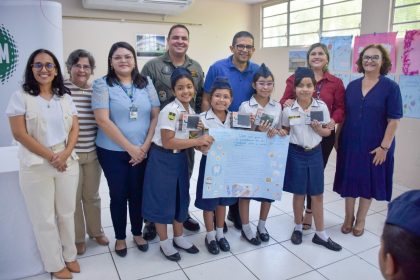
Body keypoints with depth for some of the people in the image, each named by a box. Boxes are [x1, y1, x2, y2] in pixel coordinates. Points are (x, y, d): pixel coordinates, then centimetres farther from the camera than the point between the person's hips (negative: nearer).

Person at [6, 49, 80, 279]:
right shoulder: (21, 97, -4)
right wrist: (50, 157, -13)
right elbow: (19, 133, -11)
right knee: (44, 218, 8)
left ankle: (69, 255, 32)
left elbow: (74, 128, 4)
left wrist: (65, 154, -13)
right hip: (36, 166, -3)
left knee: (67, 213, 13)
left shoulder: (65, 97, 8)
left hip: (67, 162, 4)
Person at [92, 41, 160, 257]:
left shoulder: (146, 83, 4)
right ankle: (120, 237, 30)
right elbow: (103, 120, -14)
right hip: (112, 152, -2)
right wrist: (130, 147, -15)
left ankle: (137, 233, 34)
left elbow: (156, 116, 2)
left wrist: (145, 146, -8)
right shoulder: (102, 84, -6)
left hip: (142, 151, 2)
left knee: (138, 193, 13)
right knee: (118, 195, 10)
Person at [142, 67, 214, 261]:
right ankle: (164, 242, 23)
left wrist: (202, 143, -8)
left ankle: (178, 237, 34)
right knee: (163, 199, 5)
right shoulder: (170, 111, -21)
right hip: (162, 160, -8)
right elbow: (168, 142, -25)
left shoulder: (192, 112, 3)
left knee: (181, 197, 16)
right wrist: (197, 141, -27)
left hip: (180, 158, 8)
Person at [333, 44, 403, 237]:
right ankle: (348, 218, 29)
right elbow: (344, 114, 8)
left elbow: (394, 120, -10)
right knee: (349, 180, 11)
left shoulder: (390, 87, -7)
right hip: (350, 143, 3)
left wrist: (384, 146, -15)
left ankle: (360, 220, 29)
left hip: (374, 146, -3)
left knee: (369, 182, 10)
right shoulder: (352, 86, 5)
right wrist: (337, 138, 4)